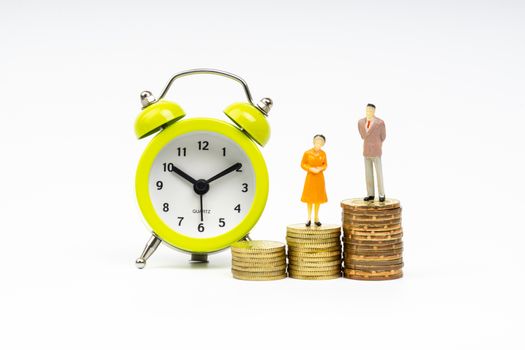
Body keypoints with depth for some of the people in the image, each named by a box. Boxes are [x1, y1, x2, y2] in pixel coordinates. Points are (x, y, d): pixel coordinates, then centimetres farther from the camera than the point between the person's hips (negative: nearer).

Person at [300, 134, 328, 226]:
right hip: (310, 176, -2)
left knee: (318, 197, 7)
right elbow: (303, 164, -3)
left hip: (320, 177, 2)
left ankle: (316, 218, 17)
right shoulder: (307, 153, -10)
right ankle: (309, 218, 10)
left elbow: (325, 164, 6)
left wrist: (320, 169, -14)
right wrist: (311, 169, -17)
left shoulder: (323, 153, -3)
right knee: (309, 198, 1)